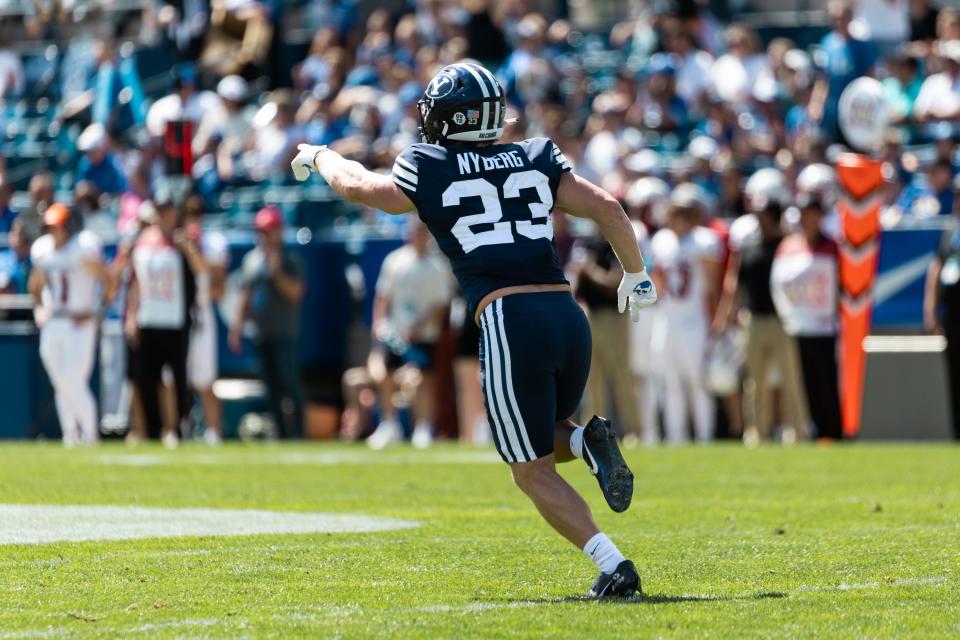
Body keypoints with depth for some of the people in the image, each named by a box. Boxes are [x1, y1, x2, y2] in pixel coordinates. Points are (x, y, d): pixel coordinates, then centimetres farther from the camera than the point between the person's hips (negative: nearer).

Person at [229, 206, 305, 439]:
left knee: (288, 381, -13)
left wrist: (276, 272, -21)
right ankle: (281, 432, 10)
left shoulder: (290, 260, -2)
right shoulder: (251, 259, 15)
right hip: (261, 333, 6)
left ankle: (297, 433, -13)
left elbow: (295, 292, -13)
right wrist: (238, 324, 16)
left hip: (284, 333, -6)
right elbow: (246, 295, 21)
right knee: (271, 385, 6)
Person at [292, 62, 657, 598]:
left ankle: (612, 565, -11)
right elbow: (606, 207, 6)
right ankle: (588, 442, -8)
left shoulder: (431, 172, 7)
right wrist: (636, 274, 21)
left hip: (508, 322, -4)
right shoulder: (537, 159, 15)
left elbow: (358, 185, 24)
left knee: (532, 470, 6)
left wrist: (320, 157, 45)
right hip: (569, 316, 4)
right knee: (548, 441, 27)